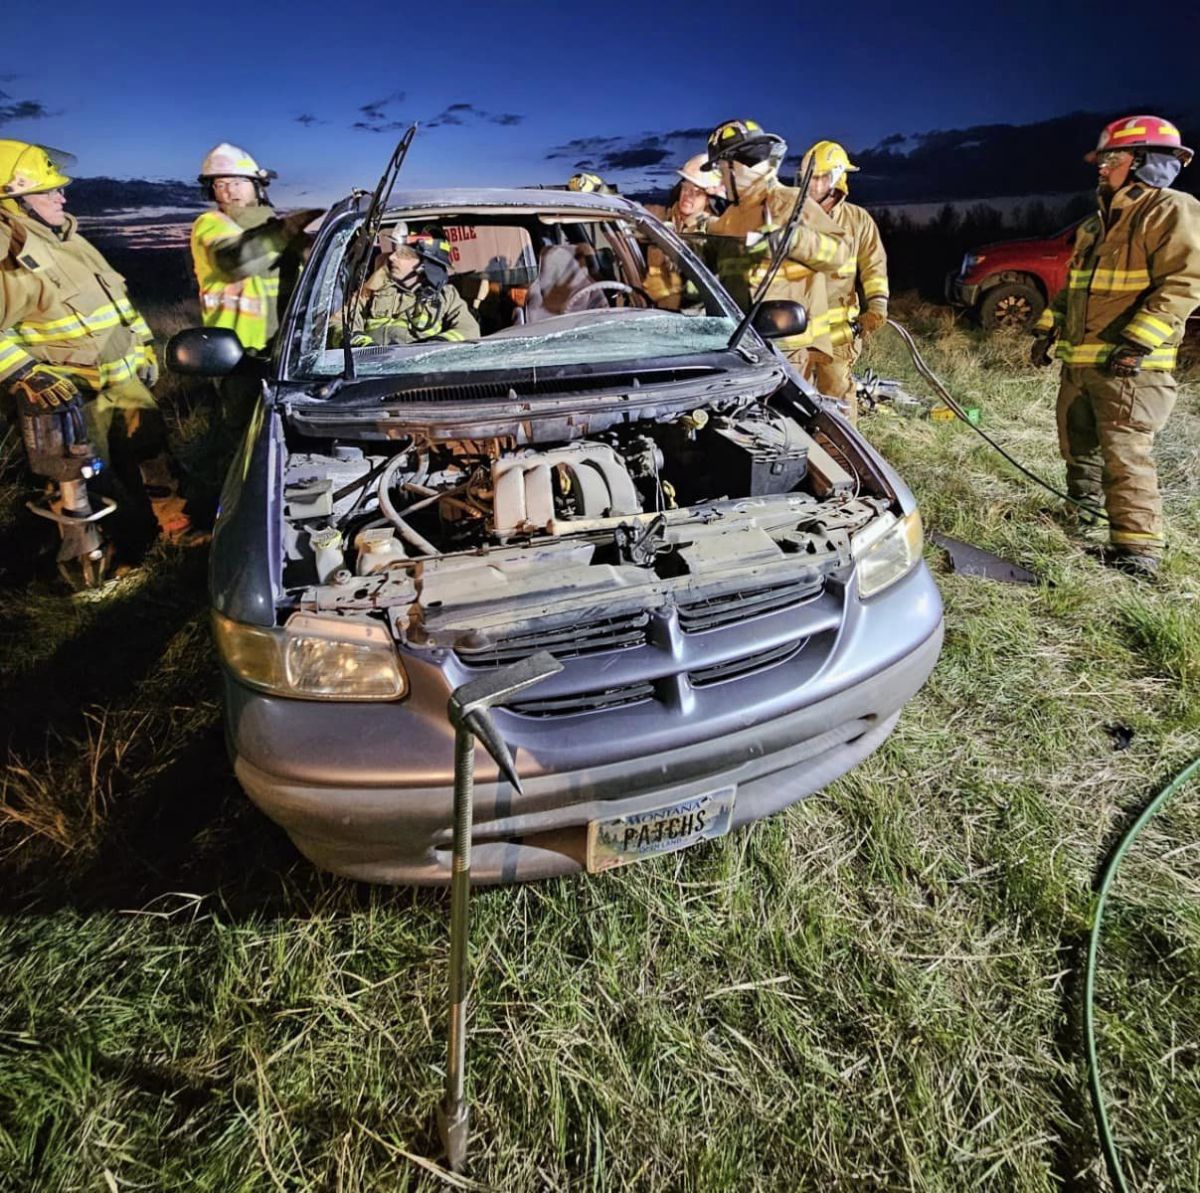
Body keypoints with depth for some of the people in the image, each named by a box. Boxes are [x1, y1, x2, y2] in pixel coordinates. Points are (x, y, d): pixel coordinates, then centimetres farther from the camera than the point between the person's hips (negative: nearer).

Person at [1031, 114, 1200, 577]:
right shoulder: (1096, 223, 19)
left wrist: (1136, 342, -25)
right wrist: (1048, 329, 18)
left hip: (1130, 364, -9)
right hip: (1078, 360, 9)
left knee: (1124, 454, -14)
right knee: (1077, 445, 18)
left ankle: (1137, 550, -11)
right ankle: (1084, 511, 38)